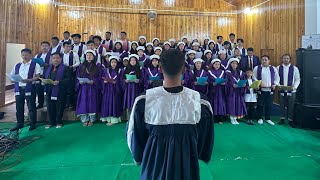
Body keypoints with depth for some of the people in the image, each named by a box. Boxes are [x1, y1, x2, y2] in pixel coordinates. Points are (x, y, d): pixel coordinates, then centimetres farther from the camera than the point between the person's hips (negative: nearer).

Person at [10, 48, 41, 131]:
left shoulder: (35, 65, 0)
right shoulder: (17, 65, 16)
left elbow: (38, 77, -7)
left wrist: (28, 80, -20)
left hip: (30, 89, -5)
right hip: (19, 88, 5)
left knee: (31, 107, 2)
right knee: (19, 107, 11)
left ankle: (33, 124, 13)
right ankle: (19, 124, 24)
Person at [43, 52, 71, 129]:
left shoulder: (65, 68, -1)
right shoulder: (48, 68, 18)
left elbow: (68, 79, -10)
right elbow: (44, 77, 20)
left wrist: (59, 82, -23)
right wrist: (43, 81, -1)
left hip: (60, 91, -5)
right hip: (49, 91, 5)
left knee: (59, 107, 2)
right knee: (50, 107, 8)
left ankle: (59, 122, 17)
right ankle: (51, 122, 22)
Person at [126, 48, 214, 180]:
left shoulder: (143, 100, -24)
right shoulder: (201, 102, -21)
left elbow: (134, 137, -8)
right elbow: (205, 138, -4)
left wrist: (139, 158, 13)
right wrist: (201, 155, 17)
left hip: (154, 165, 0)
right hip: (187, 165, 1)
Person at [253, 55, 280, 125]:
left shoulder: (273, 69, 9)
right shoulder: (257, 68, 2)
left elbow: (277, 78, 14)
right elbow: (254, 77, 0)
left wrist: (275, 84, -2)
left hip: (270, 90, 2)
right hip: (261, 90, -2)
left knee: (269, 105, 7)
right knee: (260, 104, 4)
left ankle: (268, 118, 20)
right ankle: (260, 118, 17)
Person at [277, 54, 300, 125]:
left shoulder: (294, 68, -1)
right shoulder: (278, 68, 1)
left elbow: (297, 79, 0)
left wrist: (294, 86, -15)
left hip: (291, 91, 0)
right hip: (281, 90, 1)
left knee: (291, 106, 6)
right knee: (282, 105, 9)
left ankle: (290, 120, 19)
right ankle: (282, 119, 21)